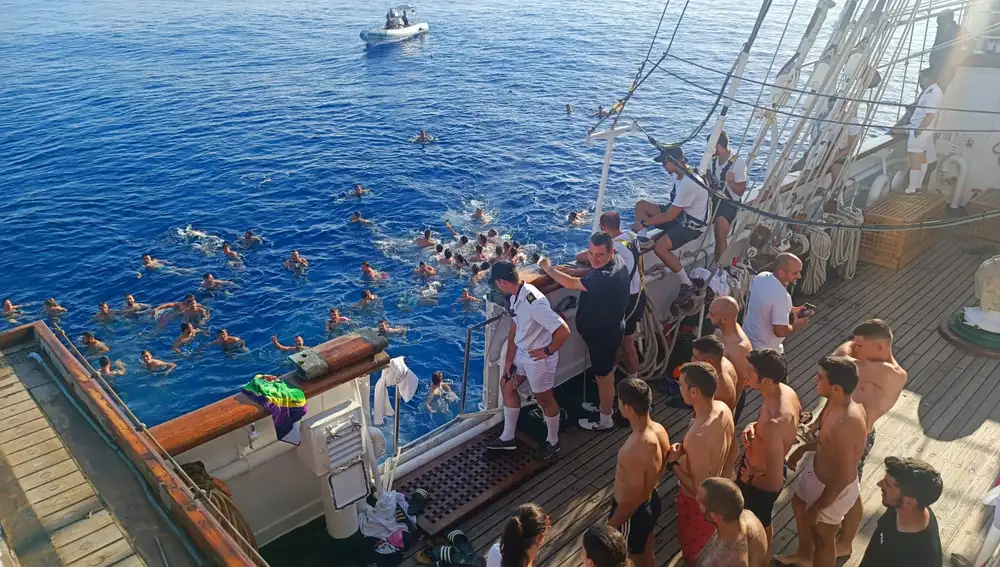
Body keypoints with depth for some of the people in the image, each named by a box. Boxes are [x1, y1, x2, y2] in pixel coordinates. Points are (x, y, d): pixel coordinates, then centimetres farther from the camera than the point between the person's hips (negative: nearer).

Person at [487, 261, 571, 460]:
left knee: (544, 399, 11)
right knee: (507, 386, 19)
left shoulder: (534, 302, -33)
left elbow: (563, 331, -36)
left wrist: (547, 352, -21)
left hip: (538, 359, -9)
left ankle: (552, 442, 35)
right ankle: (508, 438, 35)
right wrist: (508, 360, 7)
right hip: (521, 353, 9)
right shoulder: (516, 296, -3)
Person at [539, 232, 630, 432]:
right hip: (607, 328, 9)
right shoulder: (615, 262, -6)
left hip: (603, 333, -9)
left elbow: (571, 283, -25)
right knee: (605, 372, 26)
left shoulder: (606, 277, -36)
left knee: (603, 375, 10)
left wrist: (548, 268, -12)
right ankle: (606, 406, 46)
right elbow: (592, 271, 17)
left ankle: (605, 419, 30)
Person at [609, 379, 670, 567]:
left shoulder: (635, 451, -39)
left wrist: (609, 529, -14)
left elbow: (631, 502, -28)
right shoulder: (659, 430, -13)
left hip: (633, 513, -7)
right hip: (651, 501, 8)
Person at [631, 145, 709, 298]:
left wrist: (643, 223, -18)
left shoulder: (688, 184, -30)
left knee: (660, 247, -30)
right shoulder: (680, 173, 0)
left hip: (692, 224, -10)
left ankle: (688, 285, -15)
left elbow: (669, 216, -26)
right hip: (680, 214, 10)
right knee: (641, 205, 2)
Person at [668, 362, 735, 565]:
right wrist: (685, 449, -5)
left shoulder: (698, 437, -41)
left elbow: (699, 490, -30)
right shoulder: (723, 409, -15)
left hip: (699, 502, -8)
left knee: (693, 555, 22)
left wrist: (674, 462, -19)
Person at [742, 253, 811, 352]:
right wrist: (796, 326, -11)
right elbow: (780, 331, -30)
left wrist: (791, 309, 7)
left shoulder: (760, 277, -9)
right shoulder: (781, 296, -34)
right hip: (765, 350, -8)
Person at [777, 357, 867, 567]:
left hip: (832, 488, -9)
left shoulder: (846, 425, -41)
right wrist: (803, 449, 15)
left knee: (822, 536, 17)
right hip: (817, 468, 9)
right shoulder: (840, 401, -14)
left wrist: (817, 507, -18)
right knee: (799, 505, 32)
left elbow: (842, 477, -31)